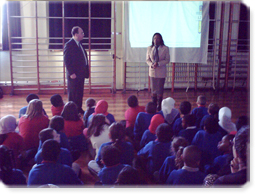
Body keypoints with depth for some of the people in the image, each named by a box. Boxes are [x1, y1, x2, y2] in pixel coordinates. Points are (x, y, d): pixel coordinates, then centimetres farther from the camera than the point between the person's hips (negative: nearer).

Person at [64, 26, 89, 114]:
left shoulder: (79, 44, 12)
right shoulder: (69, 45, -14)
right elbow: (66, 60, -17)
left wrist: (86, 70, 12)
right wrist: (71, 73, -19)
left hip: (81, 74, 8)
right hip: (74, 75, -8)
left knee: (80, 93, 15)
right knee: (73, 94, 1)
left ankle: (79, 109, 25)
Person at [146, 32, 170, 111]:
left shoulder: (165, 48, -5)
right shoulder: (149, 48, 4)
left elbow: (167, 60, -5)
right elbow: (147, 59, 7)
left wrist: (158, 63, -19)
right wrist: (151, 64, -14)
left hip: (161, 71, -2)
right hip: (152, 71, 2)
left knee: (160, 90, 2)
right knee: (153, 89, 8)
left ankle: (159, 106, 13)